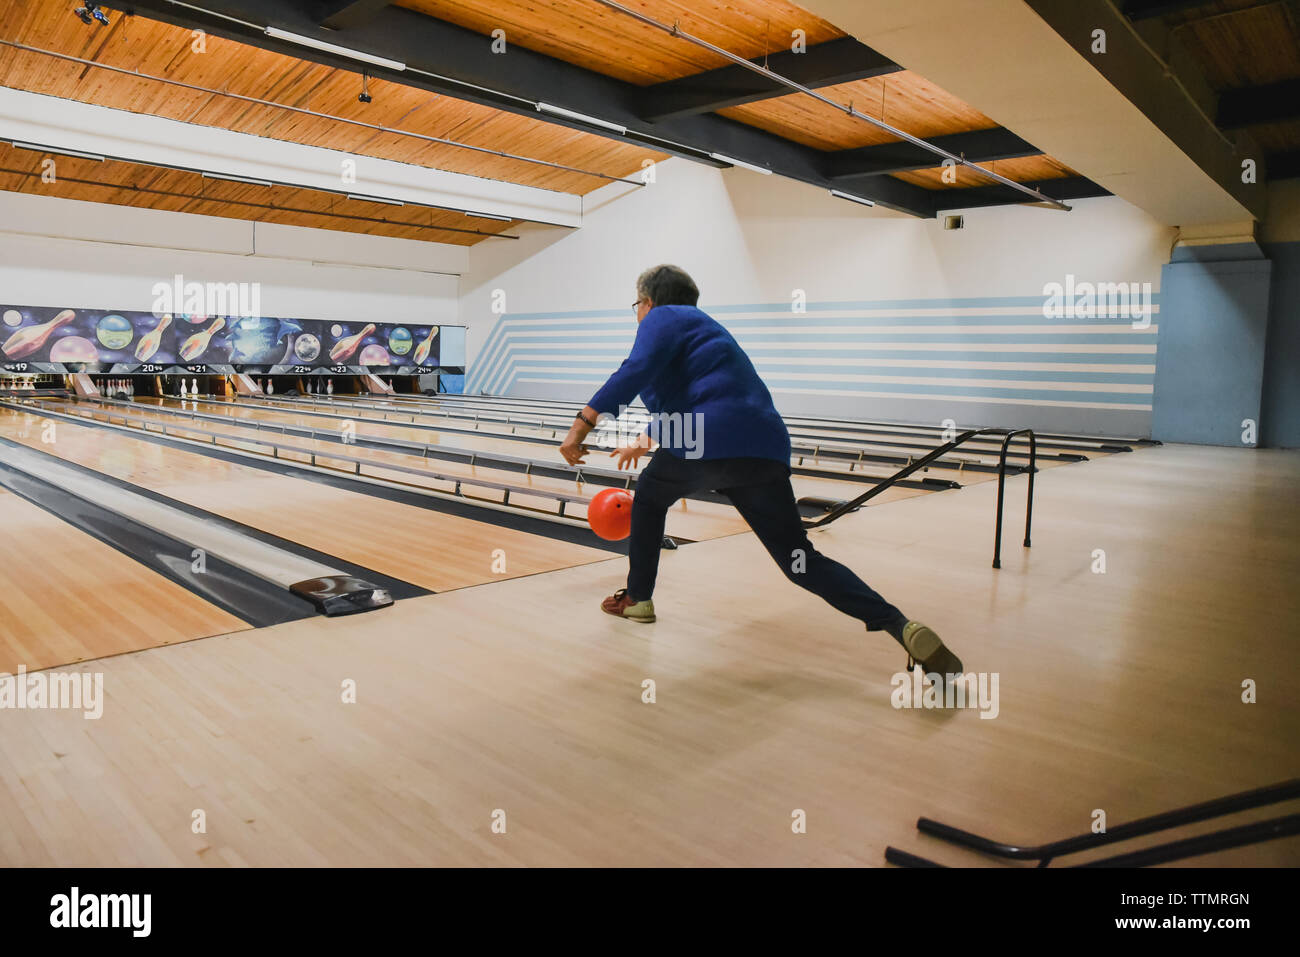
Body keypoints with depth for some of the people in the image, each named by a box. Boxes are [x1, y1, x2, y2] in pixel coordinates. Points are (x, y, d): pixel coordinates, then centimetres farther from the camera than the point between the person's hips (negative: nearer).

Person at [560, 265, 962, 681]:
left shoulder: (664, 318, 8)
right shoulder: (700, 327, 34)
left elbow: (634, 372, -13)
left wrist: (582, 424, -16)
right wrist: (644, 443, 57)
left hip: (708, 445, -7)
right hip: (764, 450, 8)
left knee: (649, 497, 25)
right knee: (799, 559, 4)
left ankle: (637, 599, 32)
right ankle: (901, 627, -13)